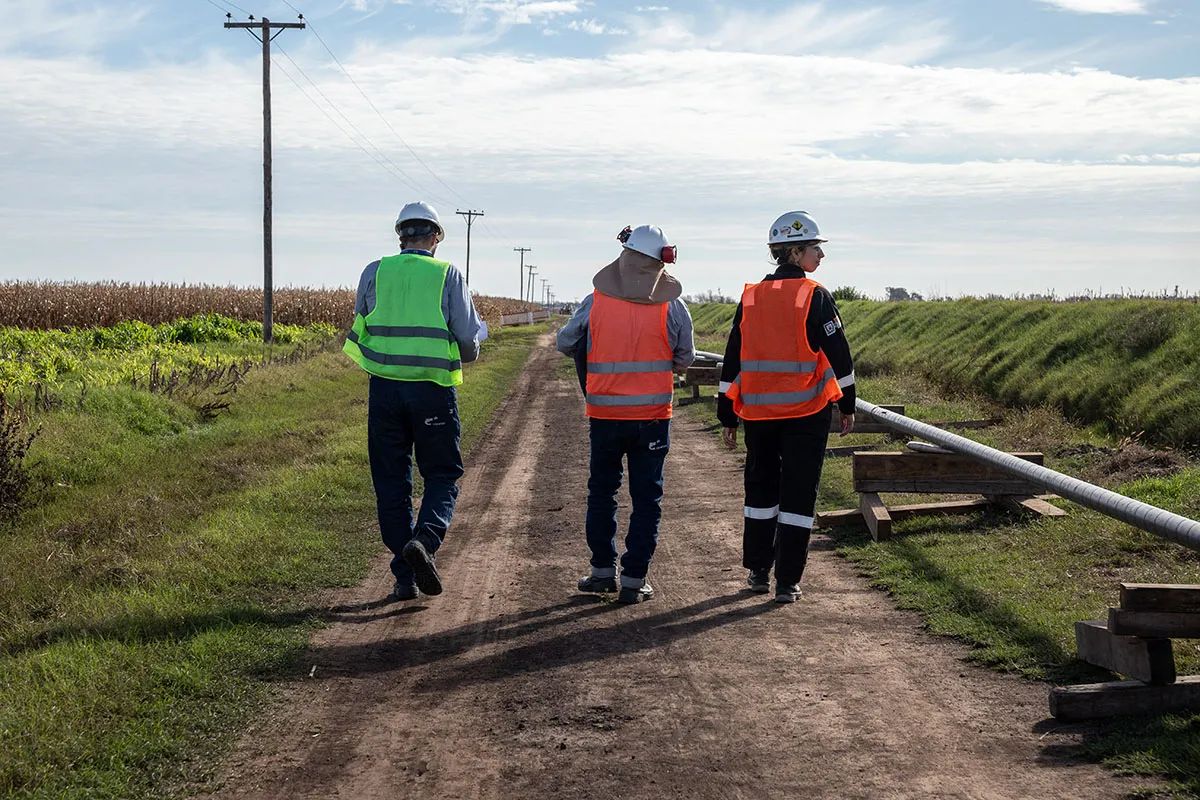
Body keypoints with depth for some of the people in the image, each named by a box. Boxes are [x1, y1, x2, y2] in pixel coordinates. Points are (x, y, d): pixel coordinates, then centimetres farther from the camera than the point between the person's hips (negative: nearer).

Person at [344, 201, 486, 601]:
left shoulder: (374, 273, 4)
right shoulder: (447, 275, -2)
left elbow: (360, 328, 12)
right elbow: (468, 339, -4)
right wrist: (468, 349, 19)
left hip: (385, 389, 2)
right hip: (433, 391, -2)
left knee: (391, 483, 9)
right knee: (442, 475, 11)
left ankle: (405, 577, 8)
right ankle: (425, 538, -17)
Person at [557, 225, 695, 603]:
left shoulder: (595, 302, -5)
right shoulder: (672, 307, -7)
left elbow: (565, 342, 8)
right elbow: (685, 358, 5)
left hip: (604, 414, 1)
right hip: (653, 415, -1)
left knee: (602, 491, 17)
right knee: (646, 497, 7)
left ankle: (603, 570, 20)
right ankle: (634, 579, 6)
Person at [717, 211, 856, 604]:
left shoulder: (750, 298, 5)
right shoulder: (815, 297, -8)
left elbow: (732, 361, 6)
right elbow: (838, 354, -7)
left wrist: (727, 417, 11)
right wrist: (847, 405, 5)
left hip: (757, 412, 4)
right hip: (806, 412, -4)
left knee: (761, 487, 18)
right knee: (798, 493, 2)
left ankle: (758, 571, 24)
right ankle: (787, 582, 2)